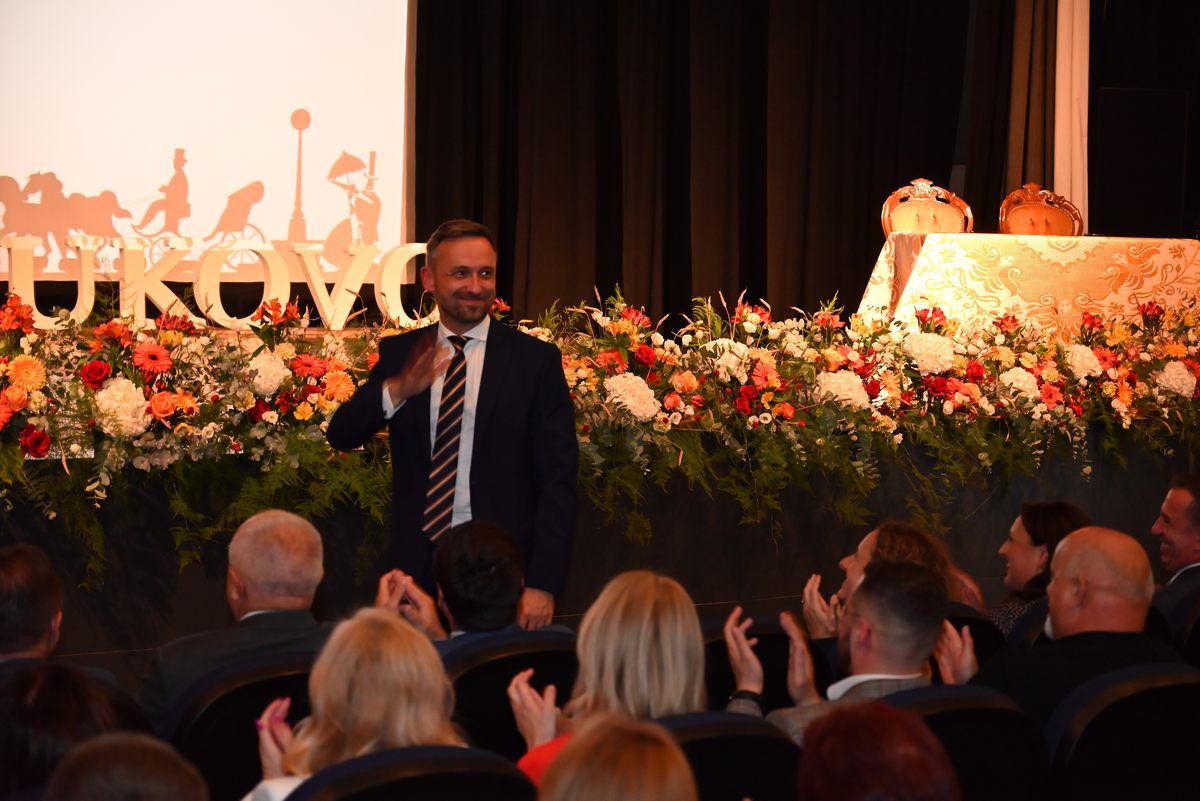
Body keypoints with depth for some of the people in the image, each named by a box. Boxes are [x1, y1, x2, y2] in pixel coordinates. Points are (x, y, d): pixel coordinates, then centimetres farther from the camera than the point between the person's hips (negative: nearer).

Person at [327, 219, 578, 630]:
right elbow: (341, 435, -3)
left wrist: (543, 584, -12)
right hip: (416, 564, 2)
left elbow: (558, 479, -4)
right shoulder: (399, 353, 7)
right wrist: (397, 390, -23)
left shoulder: (535, 360, -1)